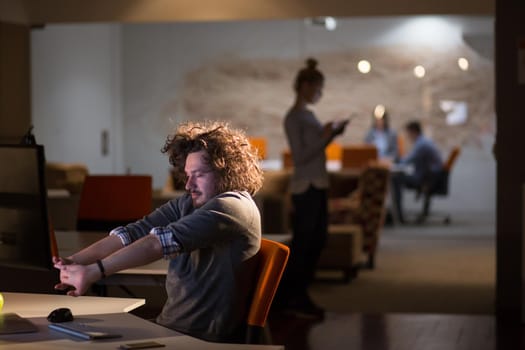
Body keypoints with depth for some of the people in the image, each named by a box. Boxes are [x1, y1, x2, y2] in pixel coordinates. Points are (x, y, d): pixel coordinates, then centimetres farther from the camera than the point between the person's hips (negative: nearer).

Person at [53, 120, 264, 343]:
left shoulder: (234, 207, -16)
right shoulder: (188, 204, 9)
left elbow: (160, 242, -25)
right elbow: (135, 232, -2)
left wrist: (94, 271, -30)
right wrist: (75, 260, -16)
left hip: (206, 341, -7)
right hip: (170, 330, 7)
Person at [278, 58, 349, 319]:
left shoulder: (308, 114, 14)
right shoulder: (293, 117, -13)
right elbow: (300, 156, -18)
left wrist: (333, 133, 9)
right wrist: (324, 136, -19)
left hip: (317, 185, 9)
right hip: (305, 187, -9)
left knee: (316, 241, 12)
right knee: (302, 244, -2)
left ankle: (297, 296, 19)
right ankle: (291, 298, 7)